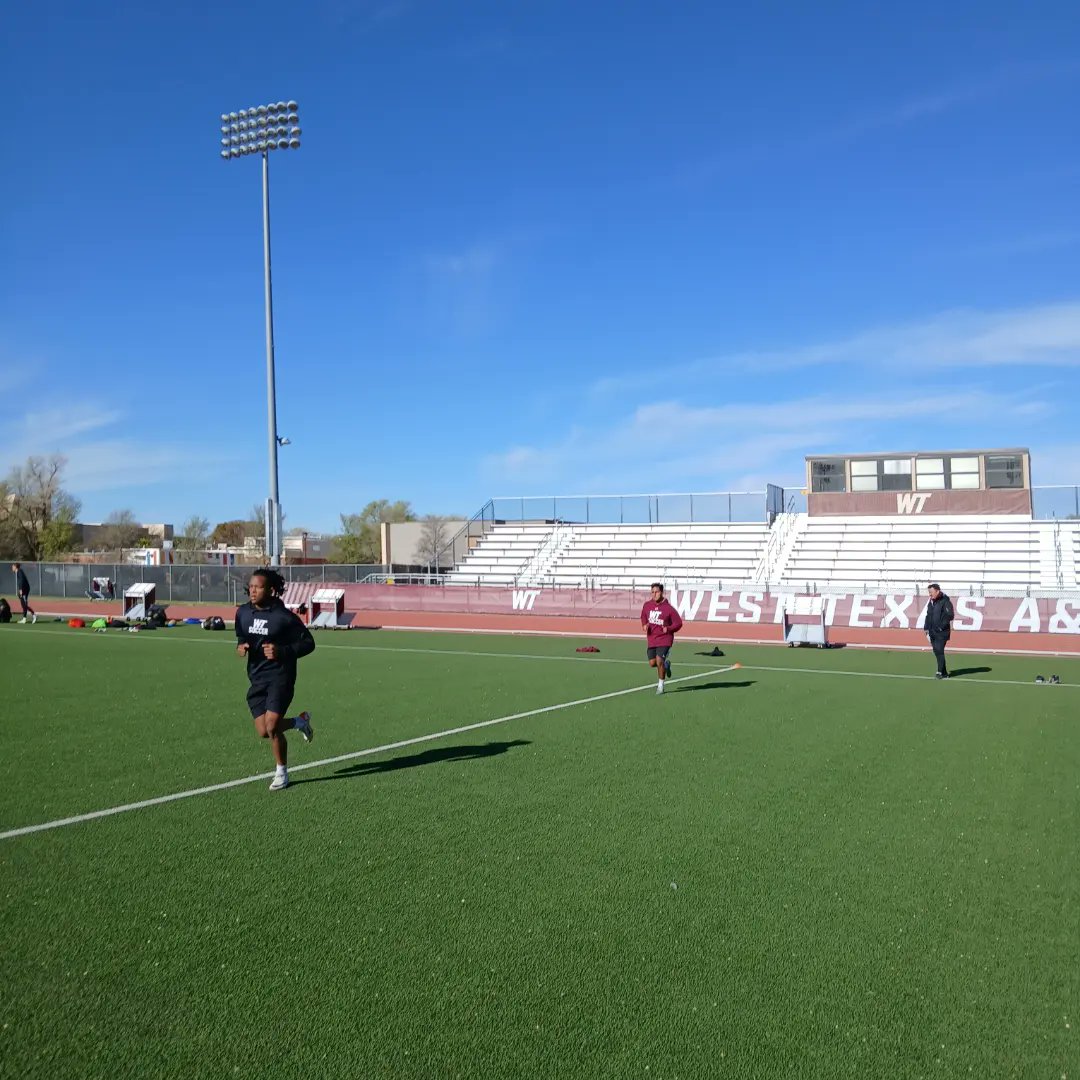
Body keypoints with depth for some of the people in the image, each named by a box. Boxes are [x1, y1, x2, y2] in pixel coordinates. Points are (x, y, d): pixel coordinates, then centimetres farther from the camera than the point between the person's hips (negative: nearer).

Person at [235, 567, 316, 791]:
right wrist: (241, 646, -2)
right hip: (256, 678, 6)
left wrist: (282, 651, -22)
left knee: (272, 727, -12)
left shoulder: (284, 617, -14)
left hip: (280, 676, -6)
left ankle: (281, 772, 12)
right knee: (263, 732, 4)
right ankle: (300, 722, 35)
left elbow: (308, 642, -8)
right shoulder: (243, 612, 3)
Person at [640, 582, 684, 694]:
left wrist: (669, 629, -19)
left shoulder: (668, 608, -10)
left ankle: (660, 686, 2)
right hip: (651, 640, 5)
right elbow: (643, 616, 22)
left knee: (659, 661, -16)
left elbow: (678, 623, -4)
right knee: (652, 663, 2)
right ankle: (666, 664, 37)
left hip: (664, 639, -5)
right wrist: (644, 625, 2)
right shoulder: (647, 605, 2)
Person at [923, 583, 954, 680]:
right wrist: (926, 628, 13)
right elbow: (928, 615, 22)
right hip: (932, 631, 8)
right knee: (936, 651, 8)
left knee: (939, 650, -13)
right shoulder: (931, 602, 16)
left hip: (942, 632, -8)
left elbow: (950, 616, -16)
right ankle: (944, 673, 16)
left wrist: (941, 627, -17)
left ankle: (941, 672, -10)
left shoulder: (945, 602, -10)